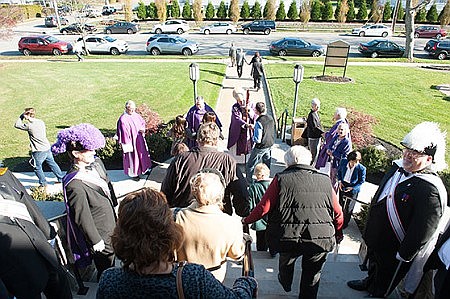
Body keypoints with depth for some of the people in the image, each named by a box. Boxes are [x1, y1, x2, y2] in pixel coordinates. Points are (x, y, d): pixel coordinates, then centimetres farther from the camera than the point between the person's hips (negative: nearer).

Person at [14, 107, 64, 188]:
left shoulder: (29, 126, -17)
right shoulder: (41, 122, 4)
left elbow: (16, 125, -4)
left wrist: (21, 116, 0)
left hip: (39, 151, -7)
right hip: (47, 148, 7)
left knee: (37, 167, 10)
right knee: (52, 163, 19)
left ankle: (43, 183, 19)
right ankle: (61, 178, 26)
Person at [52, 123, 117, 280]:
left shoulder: (96, 163, -5)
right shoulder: (74, 184, -30)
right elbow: (82, 218, -23)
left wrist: (114, 209, 18)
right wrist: (96, 241, -14)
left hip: (111, 227, 8)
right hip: (100, 235, -7)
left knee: (111, 267, 28)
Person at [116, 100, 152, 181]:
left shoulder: (136, 115, -1)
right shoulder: (123, 119, -23)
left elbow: (143, 122, 14)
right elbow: (124, 133, -21)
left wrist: (142, 129, -7)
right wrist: (128, 145, -19)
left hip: (139, 140, 8)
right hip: (131, 141, -7)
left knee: (142, 153, 21)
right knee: (132, 156, 8)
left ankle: (143, 169, 41)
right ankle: (133, 173, 26)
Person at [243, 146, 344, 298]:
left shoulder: (281, 179, -3)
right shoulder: (325, 181, 5)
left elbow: (263, 207, -6)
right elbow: (338, 213, 9)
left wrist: (247, 220, 11)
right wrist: (338, 234, 26)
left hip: (288, 238, 0)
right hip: (321, 238, 0)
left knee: (286, 262, 32)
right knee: (312, 277, 24)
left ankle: (285, 284, 59)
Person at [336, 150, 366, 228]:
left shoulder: (361, 168, -27)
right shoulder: (343, 161, -17)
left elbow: (361, 181, -11)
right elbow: (339, 171, 4)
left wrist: (352, 187, -19)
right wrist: (339, 181, -7)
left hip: (353, 189, -4)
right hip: (342, 185, 4)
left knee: (348, 207, 8)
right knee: (341, 203, 23)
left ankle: (345, 223, 32)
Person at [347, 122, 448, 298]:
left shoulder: (431, 190, -30)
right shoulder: (398, 167, -4)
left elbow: (421, 232, -27)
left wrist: (403, 256, -20)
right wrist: (370, 229, 17)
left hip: (393, 252, -7)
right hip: (374, 240, 8)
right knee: (373, 265, 35)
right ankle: (368, 282, 60)